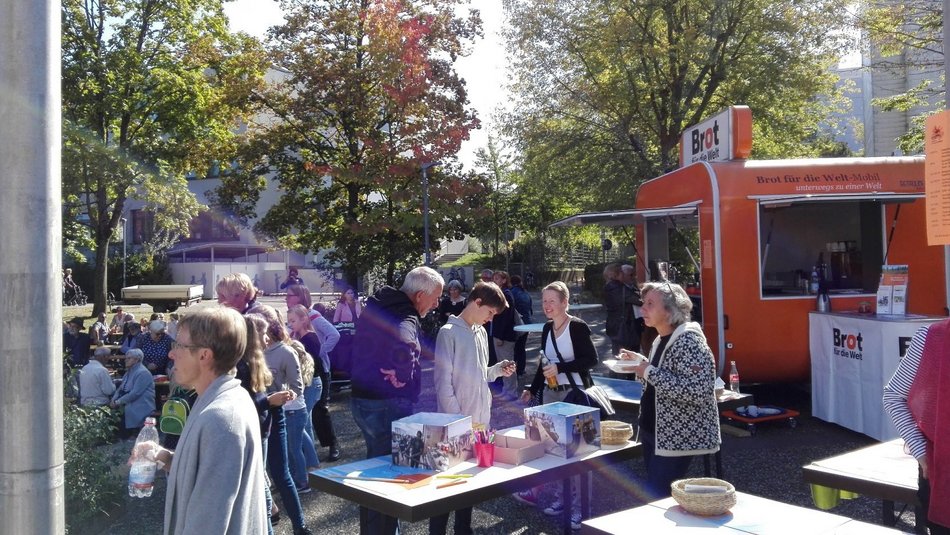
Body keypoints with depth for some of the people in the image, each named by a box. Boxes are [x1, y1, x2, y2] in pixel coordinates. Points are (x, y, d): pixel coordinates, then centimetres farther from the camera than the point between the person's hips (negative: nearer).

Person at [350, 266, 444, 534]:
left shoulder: (374, 306, 8)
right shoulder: (405, 320, -21)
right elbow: (403, 349, -43)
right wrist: (402, 379, -26)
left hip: (361, 399, 10)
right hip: (387, 406, -10)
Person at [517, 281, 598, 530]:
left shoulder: (577, 326, -11)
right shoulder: (547, 329, 9)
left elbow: (591, 359, -15)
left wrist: (560, 367, -20)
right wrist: (532, 389, 14)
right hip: (551, 393, 7)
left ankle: (578, 506, 9)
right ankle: (559, 498, 23)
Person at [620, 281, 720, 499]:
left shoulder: (688, 340, -19)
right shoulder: (660, 340, 10)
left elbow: (698, 390, -29)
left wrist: (650, 372, -25)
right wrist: (641, 362, 5)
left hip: (677, 437, -9)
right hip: (653, 431, 9)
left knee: (656, 498, -6)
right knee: (655, 495, 16)